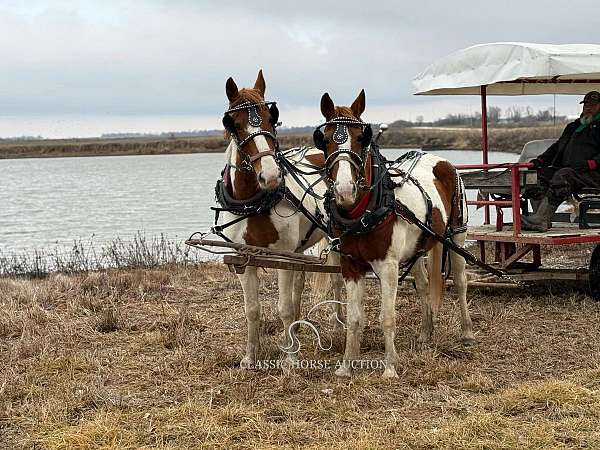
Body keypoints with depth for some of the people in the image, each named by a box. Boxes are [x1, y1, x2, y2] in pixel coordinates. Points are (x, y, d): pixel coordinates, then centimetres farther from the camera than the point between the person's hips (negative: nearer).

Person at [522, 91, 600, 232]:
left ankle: (541, 220, -44)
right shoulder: (574, 126, 31)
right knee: (540, 174, -15)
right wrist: (540, 160, 13)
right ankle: (543, 220, -29)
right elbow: (557, 147, 30)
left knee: (563, 175, -35)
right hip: (566, 168, 8)